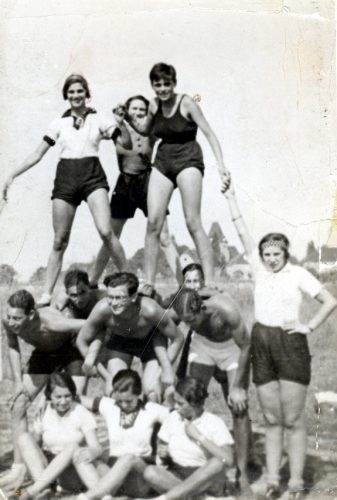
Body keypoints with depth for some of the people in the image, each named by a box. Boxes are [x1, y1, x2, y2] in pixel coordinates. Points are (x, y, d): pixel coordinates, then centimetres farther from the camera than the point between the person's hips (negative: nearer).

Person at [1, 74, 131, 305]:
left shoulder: (98, 119, 6)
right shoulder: (59, 123, 11)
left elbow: (127, 144, 1)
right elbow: (38, 154, 12)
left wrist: (121, 124, -16)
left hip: (92, 175, -2)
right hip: (66, 177, 2)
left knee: (106, 231, -20)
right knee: (59, 241, 4)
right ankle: (47, 294, 10)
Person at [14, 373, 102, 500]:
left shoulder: (83, 414, -6)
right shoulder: (43, 415, 2)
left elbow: (97, 448, -14)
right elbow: (34, 445, 7)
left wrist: (91, 452, -39)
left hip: (74, 472, -3)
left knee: (73, 447, -34)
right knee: (25, 438, -18)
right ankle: (44, 489, -34)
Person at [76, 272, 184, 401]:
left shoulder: (149, 310, -41)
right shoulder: (102, 309, -36)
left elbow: (177, 338, -23)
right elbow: (82, 341, -18)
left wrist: (166, 368, -25)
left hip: (150, 340, -1)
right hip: (119, 340, 2)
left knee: (152, 391, -12)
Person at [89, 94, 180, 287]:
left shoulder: (150, 132, -3)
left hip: (147, 184, -1)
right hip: (125, 185, 2)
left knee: (164, 238, -4)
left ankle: (182, 283, -2)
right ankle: (92, 283, 18)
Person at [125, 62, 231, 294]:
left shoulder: (186, 103, -8)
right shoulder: (154, 106, 8)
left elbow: (209, 134, -11)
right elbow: (145, 130, 27)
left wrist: (221, 165, -23)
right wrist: (129, 118, 8)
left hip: (187, 160, -5)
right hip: (163, 161, 5)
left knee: (193, 222, -11)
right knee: (153, 223, -5)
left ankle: (210, 282, -8)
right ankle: (149, 284, 0)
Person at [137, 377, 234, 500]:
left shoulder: (215, 423, -6)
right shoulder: (173, 418, 5)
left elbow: (228, 460, -19)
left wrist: (199, 437, -18)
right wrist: (164, 454, -11)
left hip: (207, 480, -2)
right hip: (176, 477, 3)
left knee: (217, 462, -35)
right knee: (150, 471, -26)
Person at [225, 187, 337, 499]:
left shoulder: (298, 274, -1)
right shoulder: (259, 269, 9)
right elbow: (241, 231, 8)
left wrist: (309, 327, -6)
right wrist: (230, 197, 6)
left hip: (290, 345, -4)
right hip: (261, 345, 4)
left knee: (293, 420, 0)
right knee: (271, 420, 8)